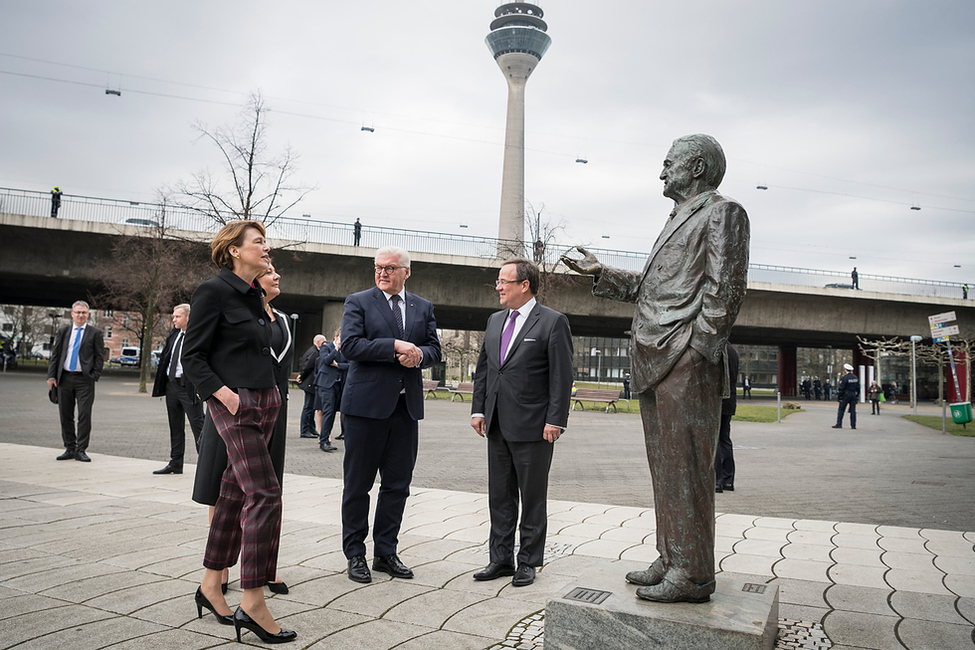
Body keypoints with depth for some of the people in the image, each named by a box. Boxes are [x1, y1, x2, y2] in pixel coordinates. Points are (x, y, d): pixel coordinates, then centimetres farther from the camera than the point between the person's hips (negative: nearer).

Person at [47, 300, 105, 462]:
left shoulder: (95, 333, 3)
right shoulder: (63, 332, 12)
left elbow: (100, 356, 1)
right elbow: (55, 355, 10)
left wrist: (94, 376, -9)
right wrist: (51, 376, 1)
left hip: (84, 379, -3)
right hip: (64, 378, 3)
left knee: (84, 415, -5)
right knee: (65, 416, 7)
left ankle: (81, 450, 3)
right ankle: (69, 449, 17)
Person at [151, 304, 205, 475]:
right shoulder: (174, 335, 13)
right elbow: (165, 358, 20)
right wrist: (161, 383, 15)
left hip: (188, 386, -8)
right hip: (171, 385, 8)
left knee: (198, 426, -5)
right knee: (175, 427, 15)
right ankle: (175, 464, 24)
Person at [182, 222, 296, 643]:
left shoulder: (255, 295, 15)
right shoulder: (213, 292, -8)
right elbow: (192, 356, -9)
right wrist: (222, 393, -18)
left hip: (265, 401, 8)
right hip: (235, 403, -8)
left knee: (235, 493, 12)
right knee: (264, 494, -13)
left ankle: (211, 586, 24)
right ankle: (252, 604, -6)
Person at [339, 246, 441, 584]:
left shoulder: (424, 307, 13)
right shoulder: (358, 302, 1)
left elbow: (435, 350, 10)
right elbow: (350, 346, -12)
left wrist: (419, 354, -12)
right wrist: (395, 346, -18)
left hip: (406, 404, 4)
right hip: (367, 403, -4)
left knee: (398, 484, 10)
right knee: (357, 484, 5)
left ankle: (385, 553, 23)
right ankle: (355, 554, 19)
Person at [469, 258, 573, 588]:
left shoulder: (553, 322, -7)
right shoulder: (495, 321, 13)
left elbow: (562, 376, -10)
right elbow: (482, 368, 16)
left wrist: (555, 420, -15)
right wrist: (478, 409, 9)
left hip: (533, 427, -6)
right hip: (497, 425, 7)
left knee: (533, 498, 6)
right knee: (499, 496, 13)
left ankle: (528, 562, 19)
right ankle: (501, 559, 25)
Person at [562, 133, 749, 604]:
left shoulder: (722, 213, -2)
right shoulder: (678, 221, 26)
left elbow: (724, 289, -13)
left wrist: (696, 351, -18)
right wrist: (600, 274, 22)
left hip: (686, 362, -9)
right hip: (655, 364, 9)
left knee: (686, 467, -6)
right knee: (664, 466, 12)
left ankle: (692, 575, 3)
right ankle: (671, 560, 22)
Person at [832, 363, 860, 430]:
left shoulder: (844, 378, -13)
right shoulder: (856, 377, 7)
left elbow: (841, 388, -13)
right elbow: (858, 387, 13)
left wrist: (838, 395, -5)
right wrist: (857, 395, 20)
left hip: (846, 395, -6)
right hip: (853, 396, 6)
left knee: (841, 410, 0)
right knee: (853, 410, 6)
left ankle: (839, 424, -2)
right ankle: (853, 425, 5)